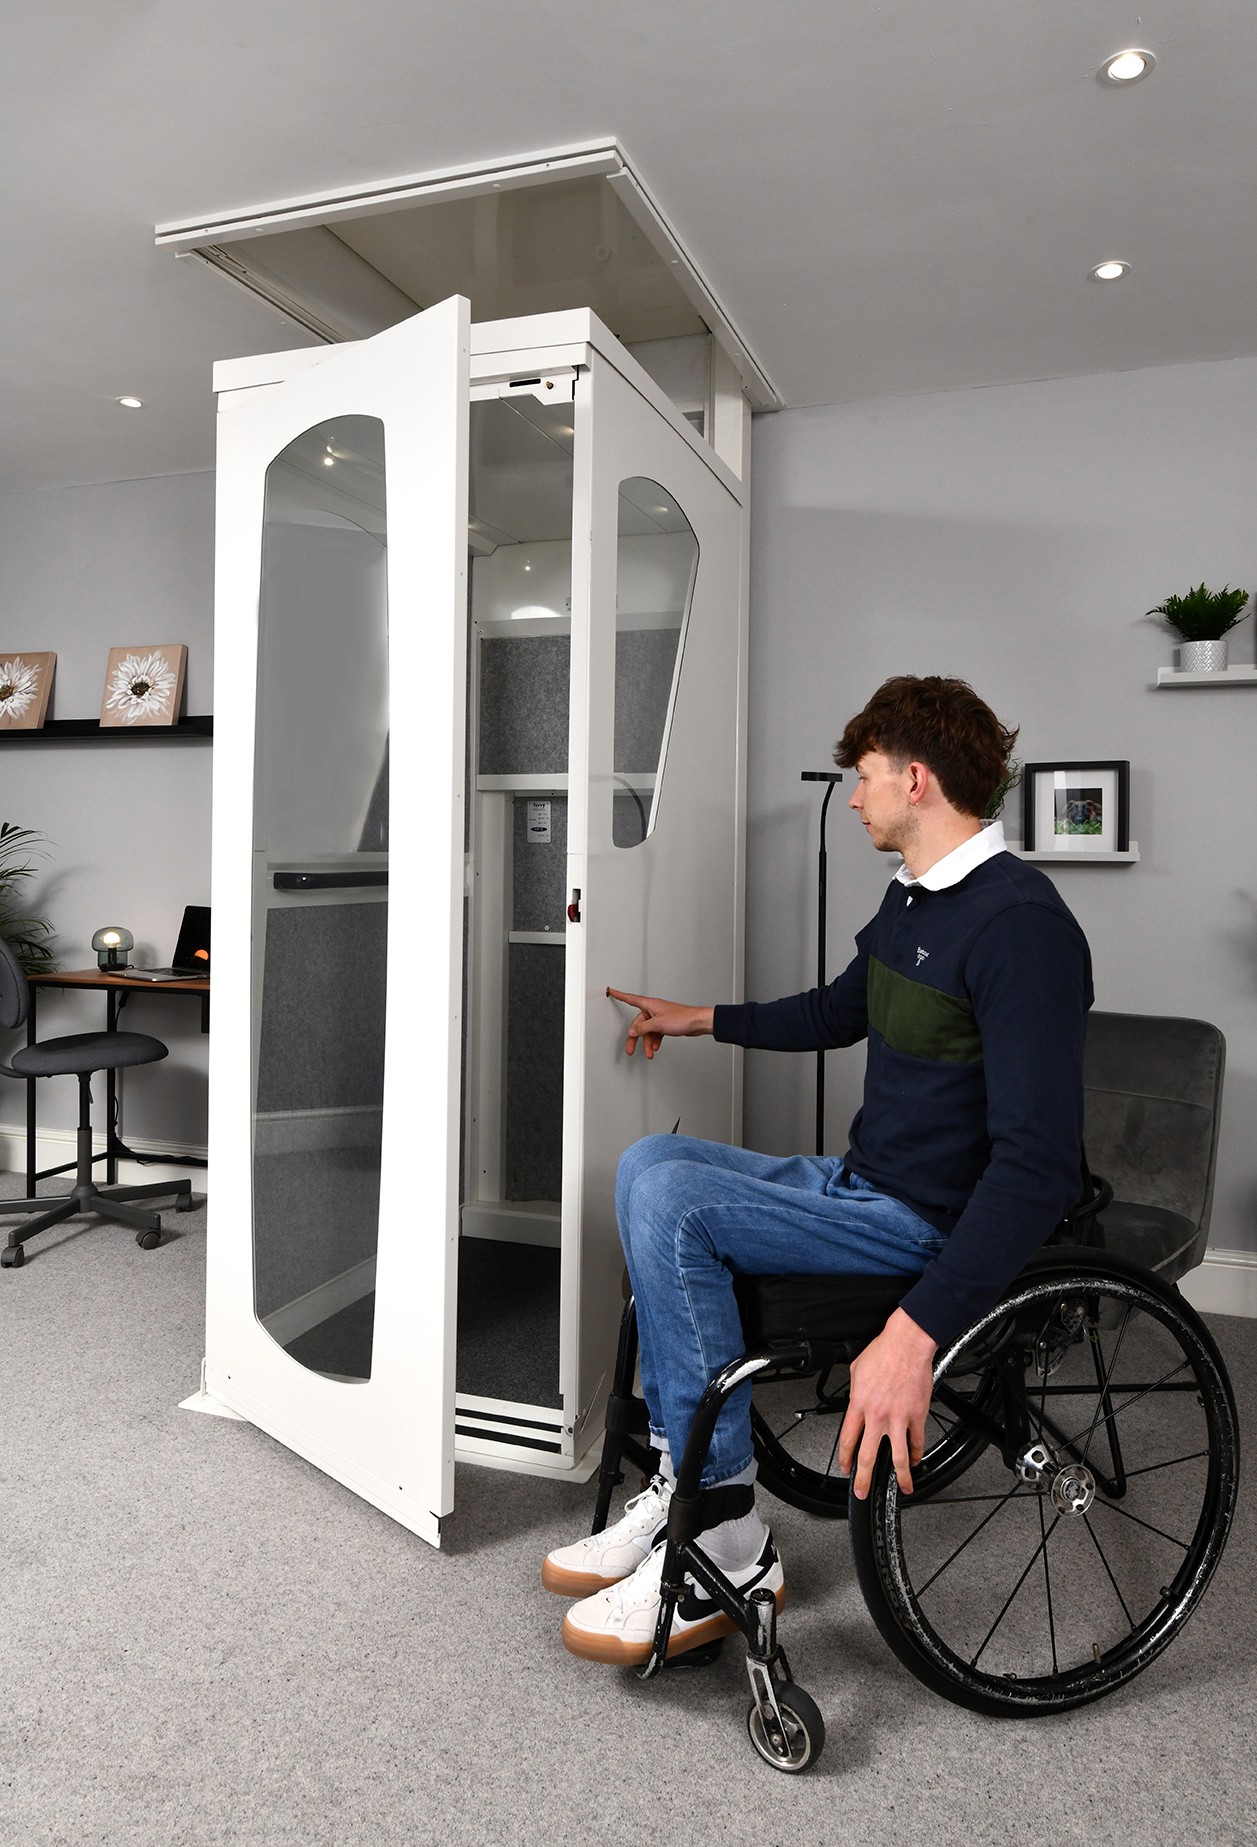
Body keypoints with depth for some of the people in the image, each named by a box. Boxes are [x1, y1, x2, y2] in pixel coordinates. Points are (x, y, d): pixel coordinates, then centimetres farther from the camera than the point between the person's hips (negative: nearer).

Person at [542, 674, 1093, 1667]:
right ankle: (683, 1476, 2)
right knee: (651, 1158, 5)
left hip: (934, 1225, -10)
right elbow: (837, 1011, 28)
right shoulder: (915, 897, 9)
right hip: (862, 1180, 10)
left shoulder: (1020, 924, -22)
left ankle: (727, 1544, -10)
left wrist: (918, 1331, -37)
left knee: (670, 1199, -21)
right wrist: (704, 1019, 34)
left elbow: (1040, 1164, -29)